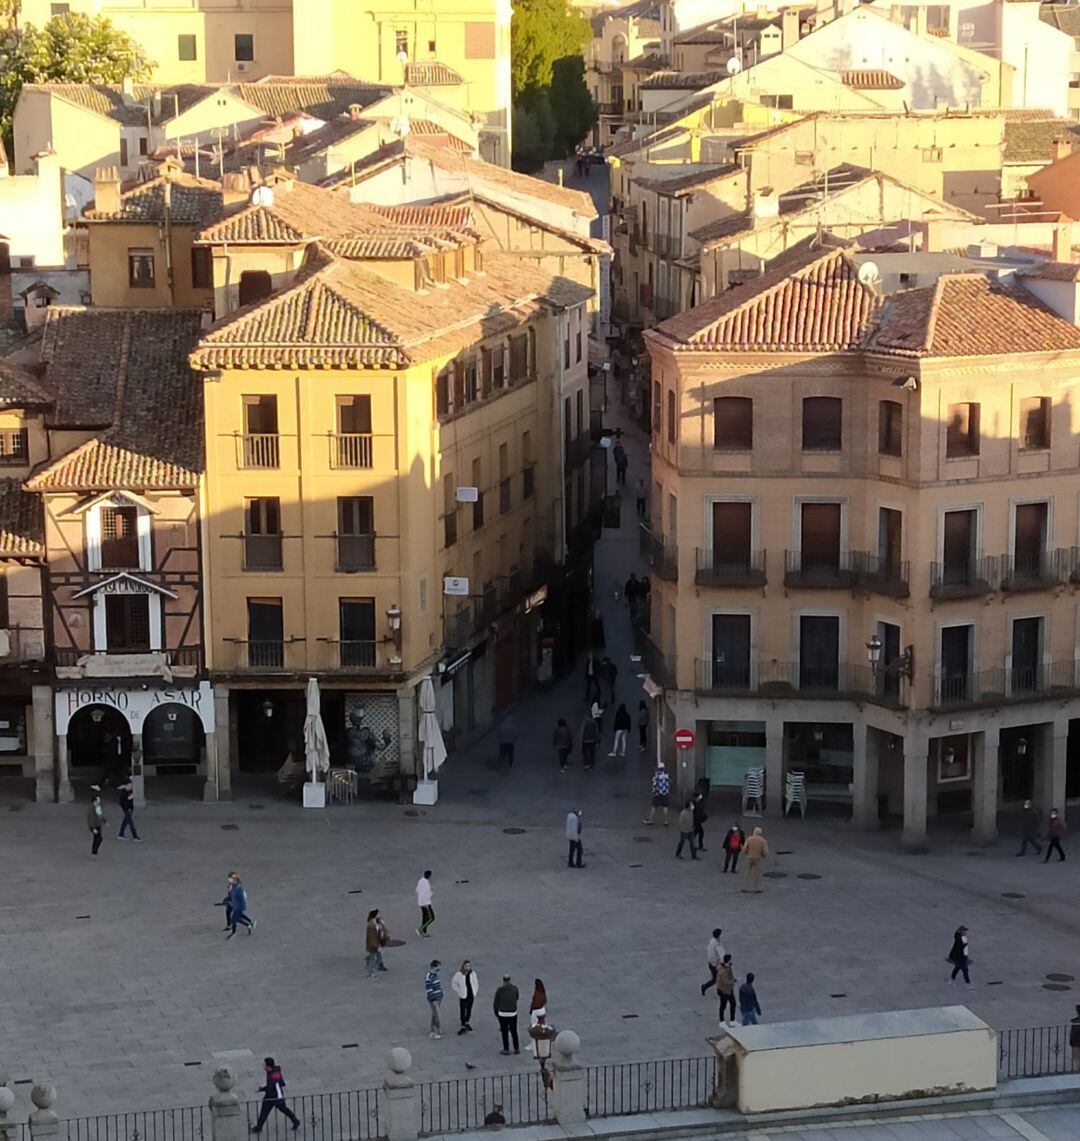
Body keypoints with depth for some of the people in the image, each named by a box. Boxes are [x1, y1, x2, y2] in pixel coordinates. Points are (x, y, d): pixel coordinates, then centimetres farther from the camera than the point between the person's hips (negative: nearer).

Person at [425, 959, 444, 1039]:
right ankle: (439, 1031, 2)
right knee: (437, 1016, -5)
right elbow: (429, 989, -21)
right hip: (433, 999, -9)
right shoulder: (428, 977, -19)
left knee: (434, 1015, 12)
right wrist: (433, 1000, -21)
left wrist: (441, 998, 20)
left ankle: (432, 1032, 18)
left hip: (438, 999, 9)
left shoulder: (435, 975, 10)